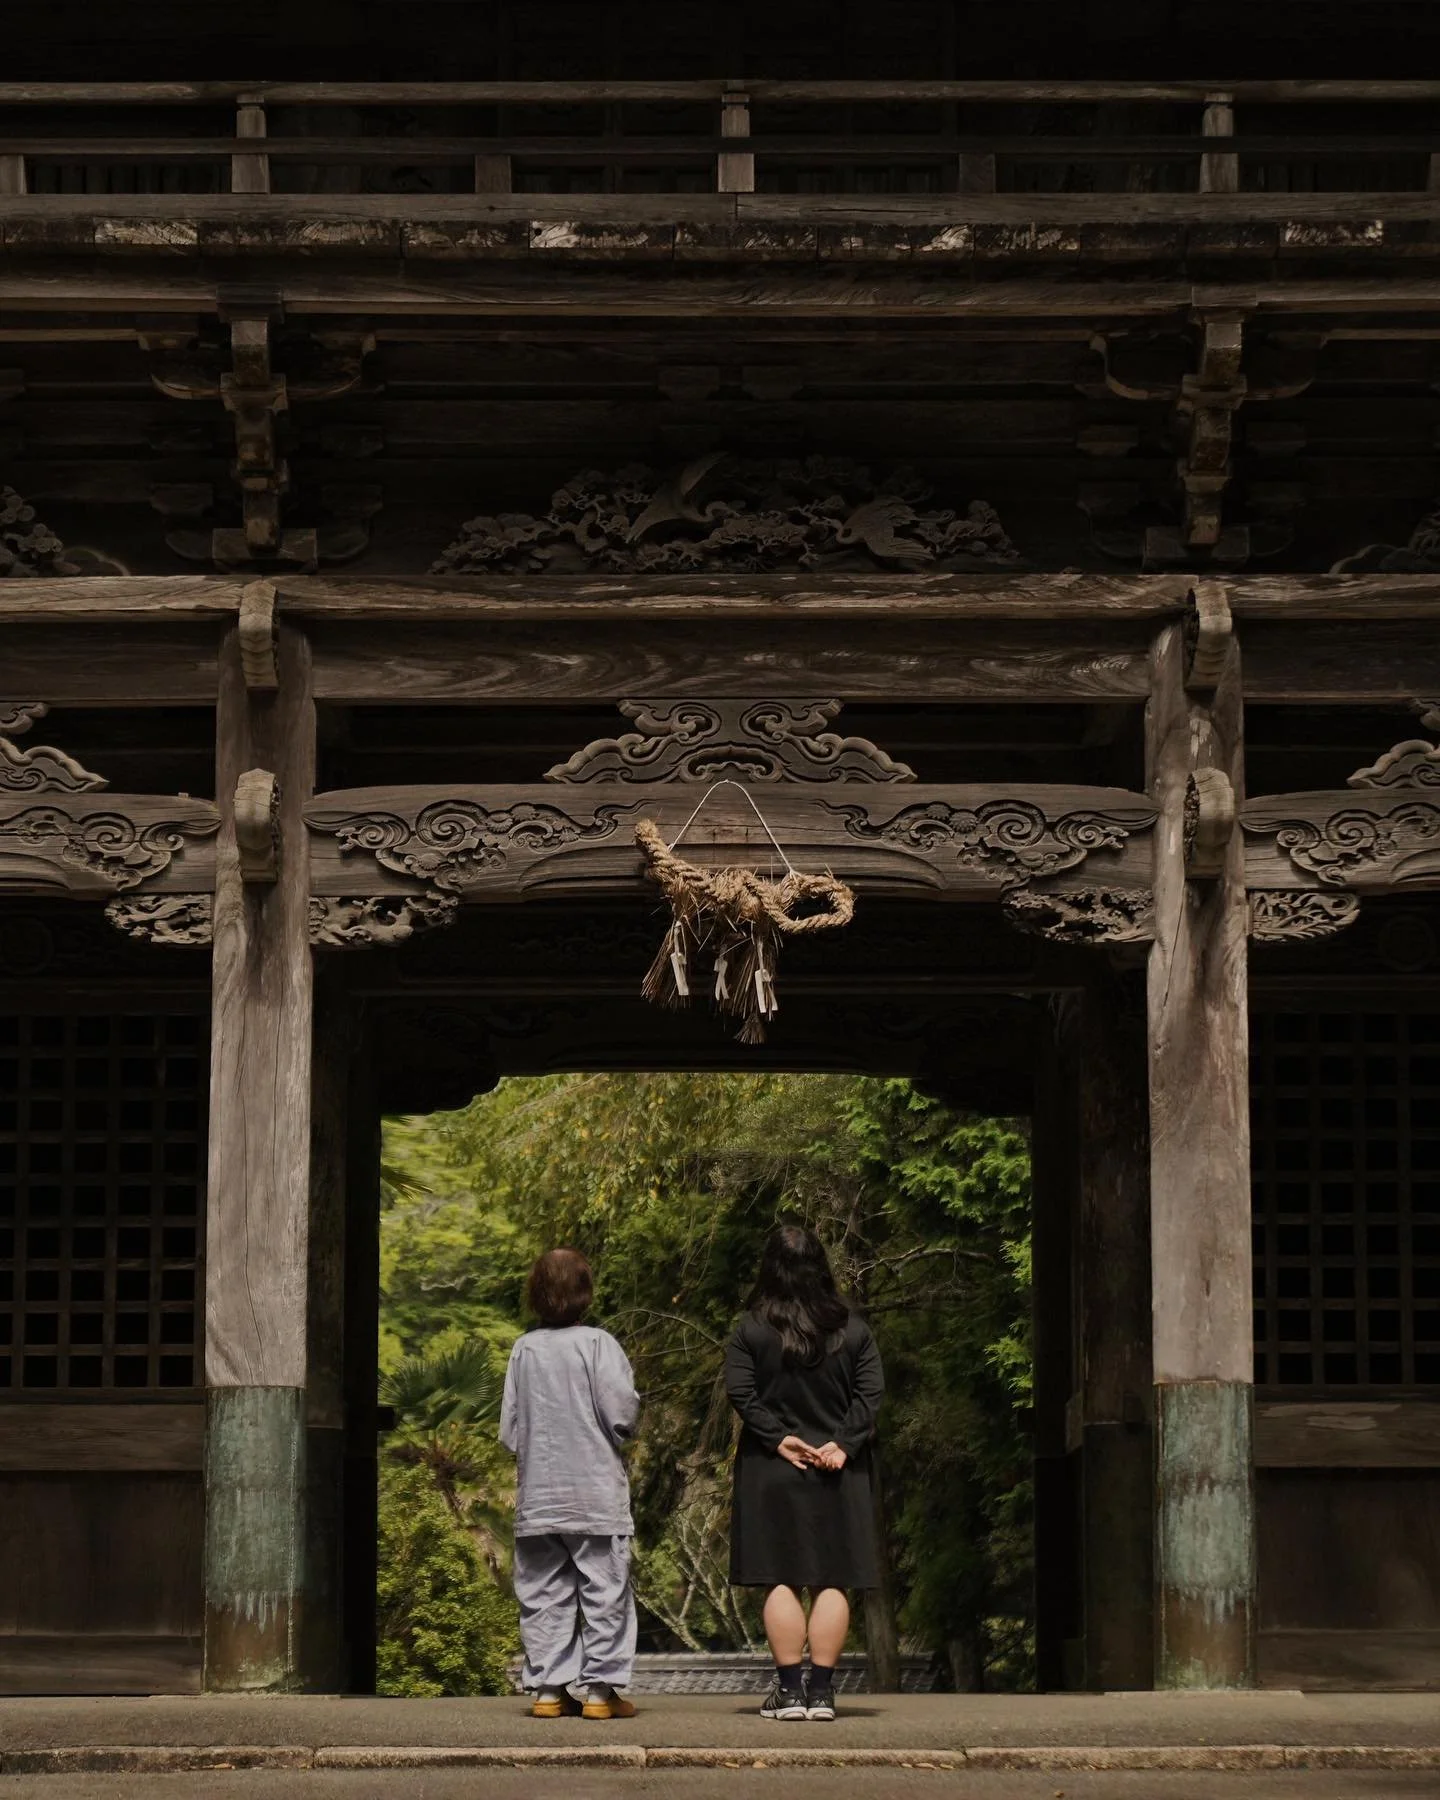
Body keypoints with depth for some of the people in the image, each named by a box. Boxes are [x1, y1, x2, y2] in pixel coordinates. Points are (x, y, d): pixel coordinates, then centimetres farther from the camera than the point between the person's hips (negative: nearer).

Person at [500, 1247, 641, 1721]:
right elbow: (622, 1414, -12)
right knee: (604, 1591, 2)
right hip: (596, 1493, -4)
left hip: (537, 1497, 4)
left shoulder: (524, 1350, 3)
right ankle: (601, 1687, 0)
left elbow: (509, 1428, 5)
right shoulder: (598, 1344, -8)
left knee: (543, 1593, 9)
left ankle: (547, 1686, 8)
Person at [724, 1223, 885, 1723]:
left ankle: (789, 1688, 0)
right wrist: (843, 1442, -8)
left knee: (781, 1581, 3)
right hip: (838, 1473, 1)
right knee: (832, 1582, 4)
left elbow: (740, 1392, -11)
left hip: (771, 1472, -1)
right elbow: (871, 1392, -4)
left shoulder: (751, 1329, -4)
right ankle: (821, 1690, 3)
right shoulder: (853, 1329, 1)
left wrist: (777, 1437, -9)